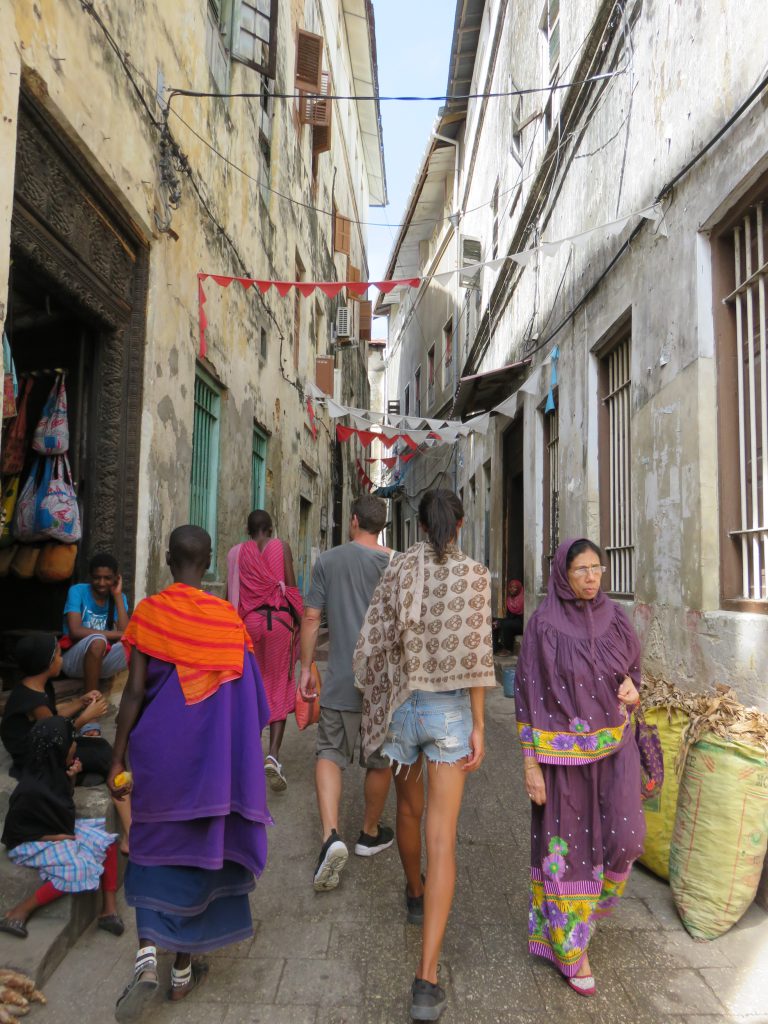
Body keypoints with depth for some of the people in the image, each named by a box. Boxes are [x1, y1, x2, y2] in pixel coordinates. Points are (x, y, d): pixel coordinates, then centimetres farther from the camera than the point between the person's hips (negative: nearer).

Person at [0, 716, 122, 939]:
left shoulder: (52, 768, -5)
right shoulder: (32, 790, -30)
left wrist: (71, 778, -8)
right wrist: (57, 837, -17)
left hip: (58, 829, 9)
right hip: (32, 842, -9)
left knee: (106, 842, -3)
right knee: (78, 870, -26)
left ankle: (109, 910, -3)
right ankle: (18, 913, -12)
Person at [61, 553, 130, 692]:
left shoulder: (119, 597, 2)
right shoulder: (77, 591, -8)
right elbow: (75, 632, -21)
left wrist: (118, 596, -13)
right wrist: (117, 635, -23)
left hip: (102, 661, 4)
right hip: (75, 661, -4)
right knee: (97, 640, -36)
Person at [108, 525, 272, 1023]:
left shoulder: (149, 612, -8)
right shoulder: (228, 617, -6)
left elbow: (135, 690, -10)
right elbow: (245, 696, -2)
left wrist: (118, 758, -2)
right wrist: (240, 757, 12)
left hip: (159, 750, 0)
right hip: (212, 753, 0)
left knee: (156, 849, 17)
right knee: (201, 846, 14)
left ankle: (148, 952, 0)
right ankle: (184, 968, 27)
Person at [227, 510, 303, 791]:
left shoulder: (236, 552, 6)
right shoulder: (281, 547, 1)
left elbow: (230, 594, 5)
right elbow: (292, 588, -4)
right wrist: (298, 623, 4)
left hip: (248, 620, 2)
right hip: (279, 619, -2)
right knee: (279, 688, 2)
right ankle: (273, 755, -13)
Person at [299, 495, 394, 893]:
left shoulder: (328, 561, 0)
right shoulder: (393, 564, -4)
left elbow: (311, 617, 0)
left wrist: (305, 669, 7)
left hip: (340, 679, 0)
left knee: (329, 753, 10)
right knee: (379, 760, 15)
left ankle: (331, 835, -8)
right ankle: (370, 833, 31)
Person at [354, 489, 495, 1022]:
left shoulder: (398, 568, -1)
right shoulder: (474, 574, -8)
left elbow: (372, 642, -2)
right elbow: (475, 652, -14)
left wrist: (374, 707, 10)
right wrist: (479, 726, -9)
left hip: (401, 704, 3)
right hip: (450, 710, -3)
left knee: (409, 806, 27)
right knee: (442, 838, -1)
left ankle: (416, 894, 51)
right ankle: (427, 978, -5)